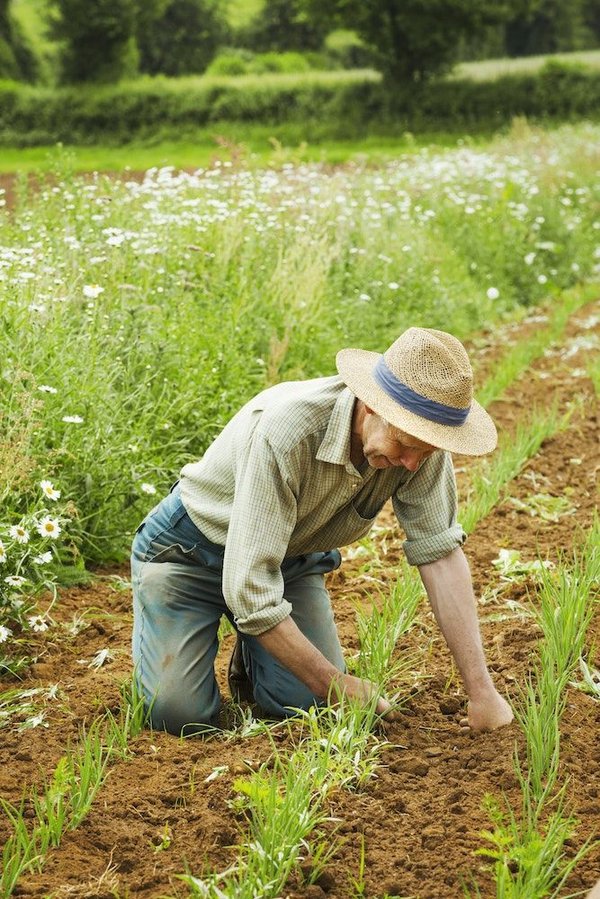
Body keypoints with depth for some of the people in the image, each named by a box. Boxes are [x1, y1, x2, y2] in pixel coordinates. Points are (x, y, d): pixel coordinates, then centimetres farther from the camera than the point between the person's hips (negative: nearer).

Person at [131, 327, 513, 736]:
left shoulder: (422, 439, -23)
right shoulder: (287, 431, -40)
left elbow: (440, 553, -20)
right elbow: (250, 587, -37)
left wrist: (482, 691, -25)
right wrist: (335, 683, -31)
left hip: (293, 559, 4)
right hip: (193, 548, -4)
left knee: (306, 705, -14)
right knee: (179, 713, -17)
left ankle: (253, 657, 20)